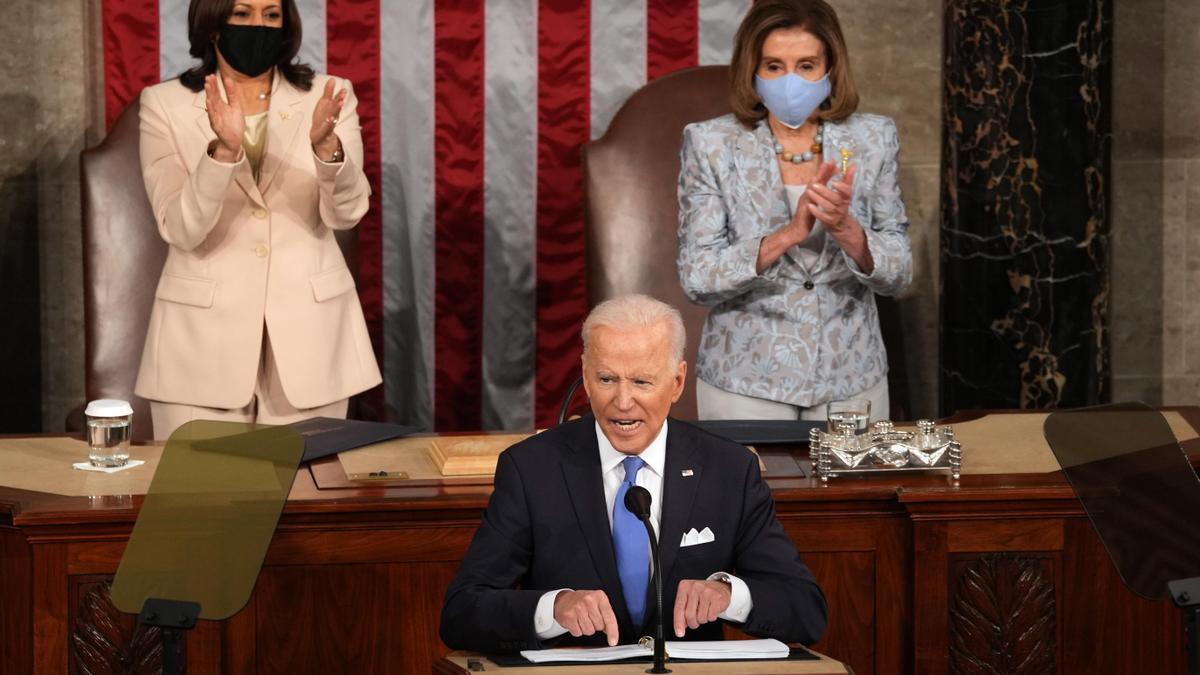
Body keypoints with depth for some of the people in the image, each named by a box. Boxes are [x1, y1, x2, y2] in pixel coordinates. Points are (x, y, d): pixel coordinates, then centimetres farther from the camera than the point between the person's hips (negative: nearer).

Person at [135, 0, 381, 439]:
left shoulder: (329, 97, 2)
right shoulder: (165, 104, -1)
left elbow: (346, 212, -11)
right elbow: (182, 230, -12)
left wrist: (325, 145, -30)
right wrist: (224, 150, -28)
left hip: (308, 330, 1)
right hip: (204, 332, -1)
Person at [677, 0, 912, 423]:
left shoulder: (872, 139, -1)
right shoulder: (710, 145, -6)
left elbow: (898, 274, -3)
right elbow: (696, 279, -12)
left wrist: (845, 228, -23)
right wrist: (789, 234, -26)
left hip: (851, 383, 2)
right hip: (746, 384, -2)